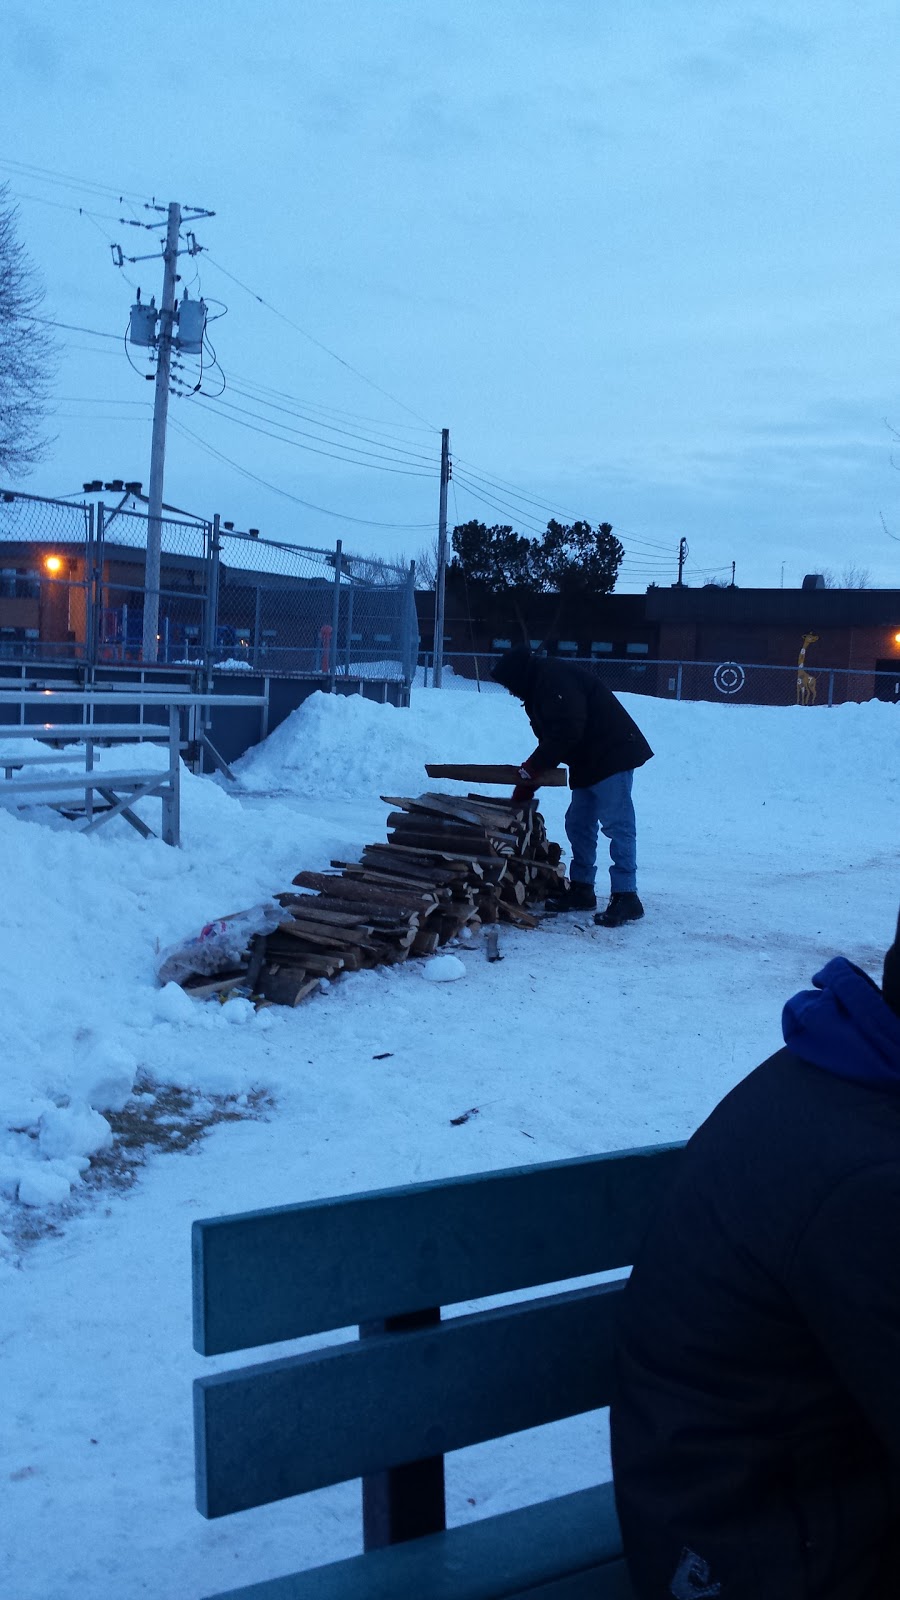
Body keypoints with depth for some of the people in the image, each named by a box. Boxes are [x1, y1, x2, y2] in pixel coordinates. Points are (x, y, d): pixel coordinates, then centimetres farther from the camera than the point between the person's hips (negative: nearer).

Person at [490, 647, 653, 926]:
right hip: (588, 763, 11)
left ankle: (625, 896, -13)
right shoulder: (539, 689, 17)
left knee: (616, 825, -12)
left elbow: (567, 731, -25)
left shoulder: (555, 679, -17)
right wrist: (527, 783, 11)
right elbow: (550, 740, 18)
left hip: (612, 756, -11)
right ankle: (581, 890, 20)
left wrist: (530, 768, -18)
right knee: (578, 824, 13)